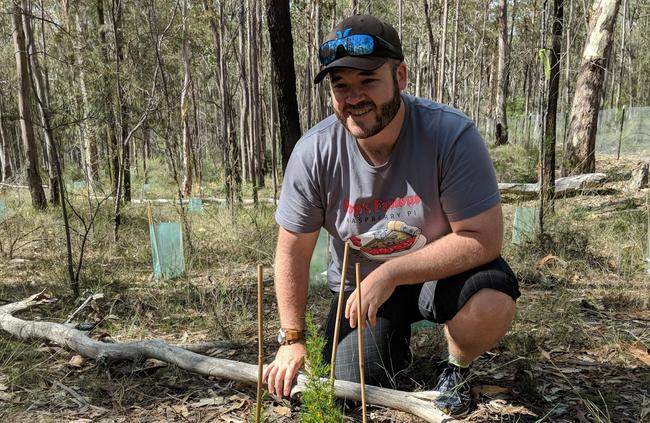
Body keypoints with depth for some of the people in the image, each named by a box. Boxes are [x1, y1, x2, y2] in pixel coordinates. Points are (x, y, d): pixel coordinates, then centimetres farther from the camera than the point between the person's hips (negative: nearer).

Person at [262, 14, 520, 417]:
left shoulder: (452, 134, -25)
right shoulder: (314, 152, -17)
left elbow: (484, 238, -25)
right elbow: (293, 250, -7)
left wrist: (390, 273, -31)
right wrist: (292, 339, -5)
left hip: (441, 274, -2)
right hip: (359, 284, 2)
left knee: (493, 303, -33)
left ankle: (456, 369, 4)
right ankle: (393, 339, 25)